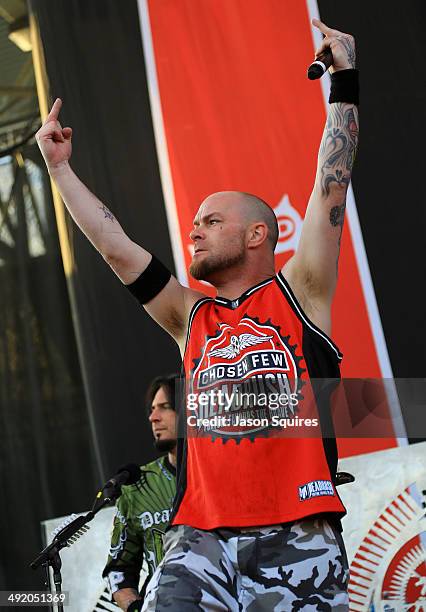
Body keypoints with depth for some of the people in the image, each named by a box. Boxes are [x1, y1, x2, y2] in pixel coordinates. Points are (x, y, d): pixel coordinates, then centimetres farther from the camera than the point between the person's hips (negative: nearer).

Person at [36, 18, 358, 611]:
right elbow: (115, 246, 20)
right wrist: (59, 165, 22)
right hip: (199, 539, 3)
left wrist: (345, 79, 5)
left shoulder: (298, 293, 10)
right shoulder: (191, 317, 20)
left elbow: (331, 191, 5)